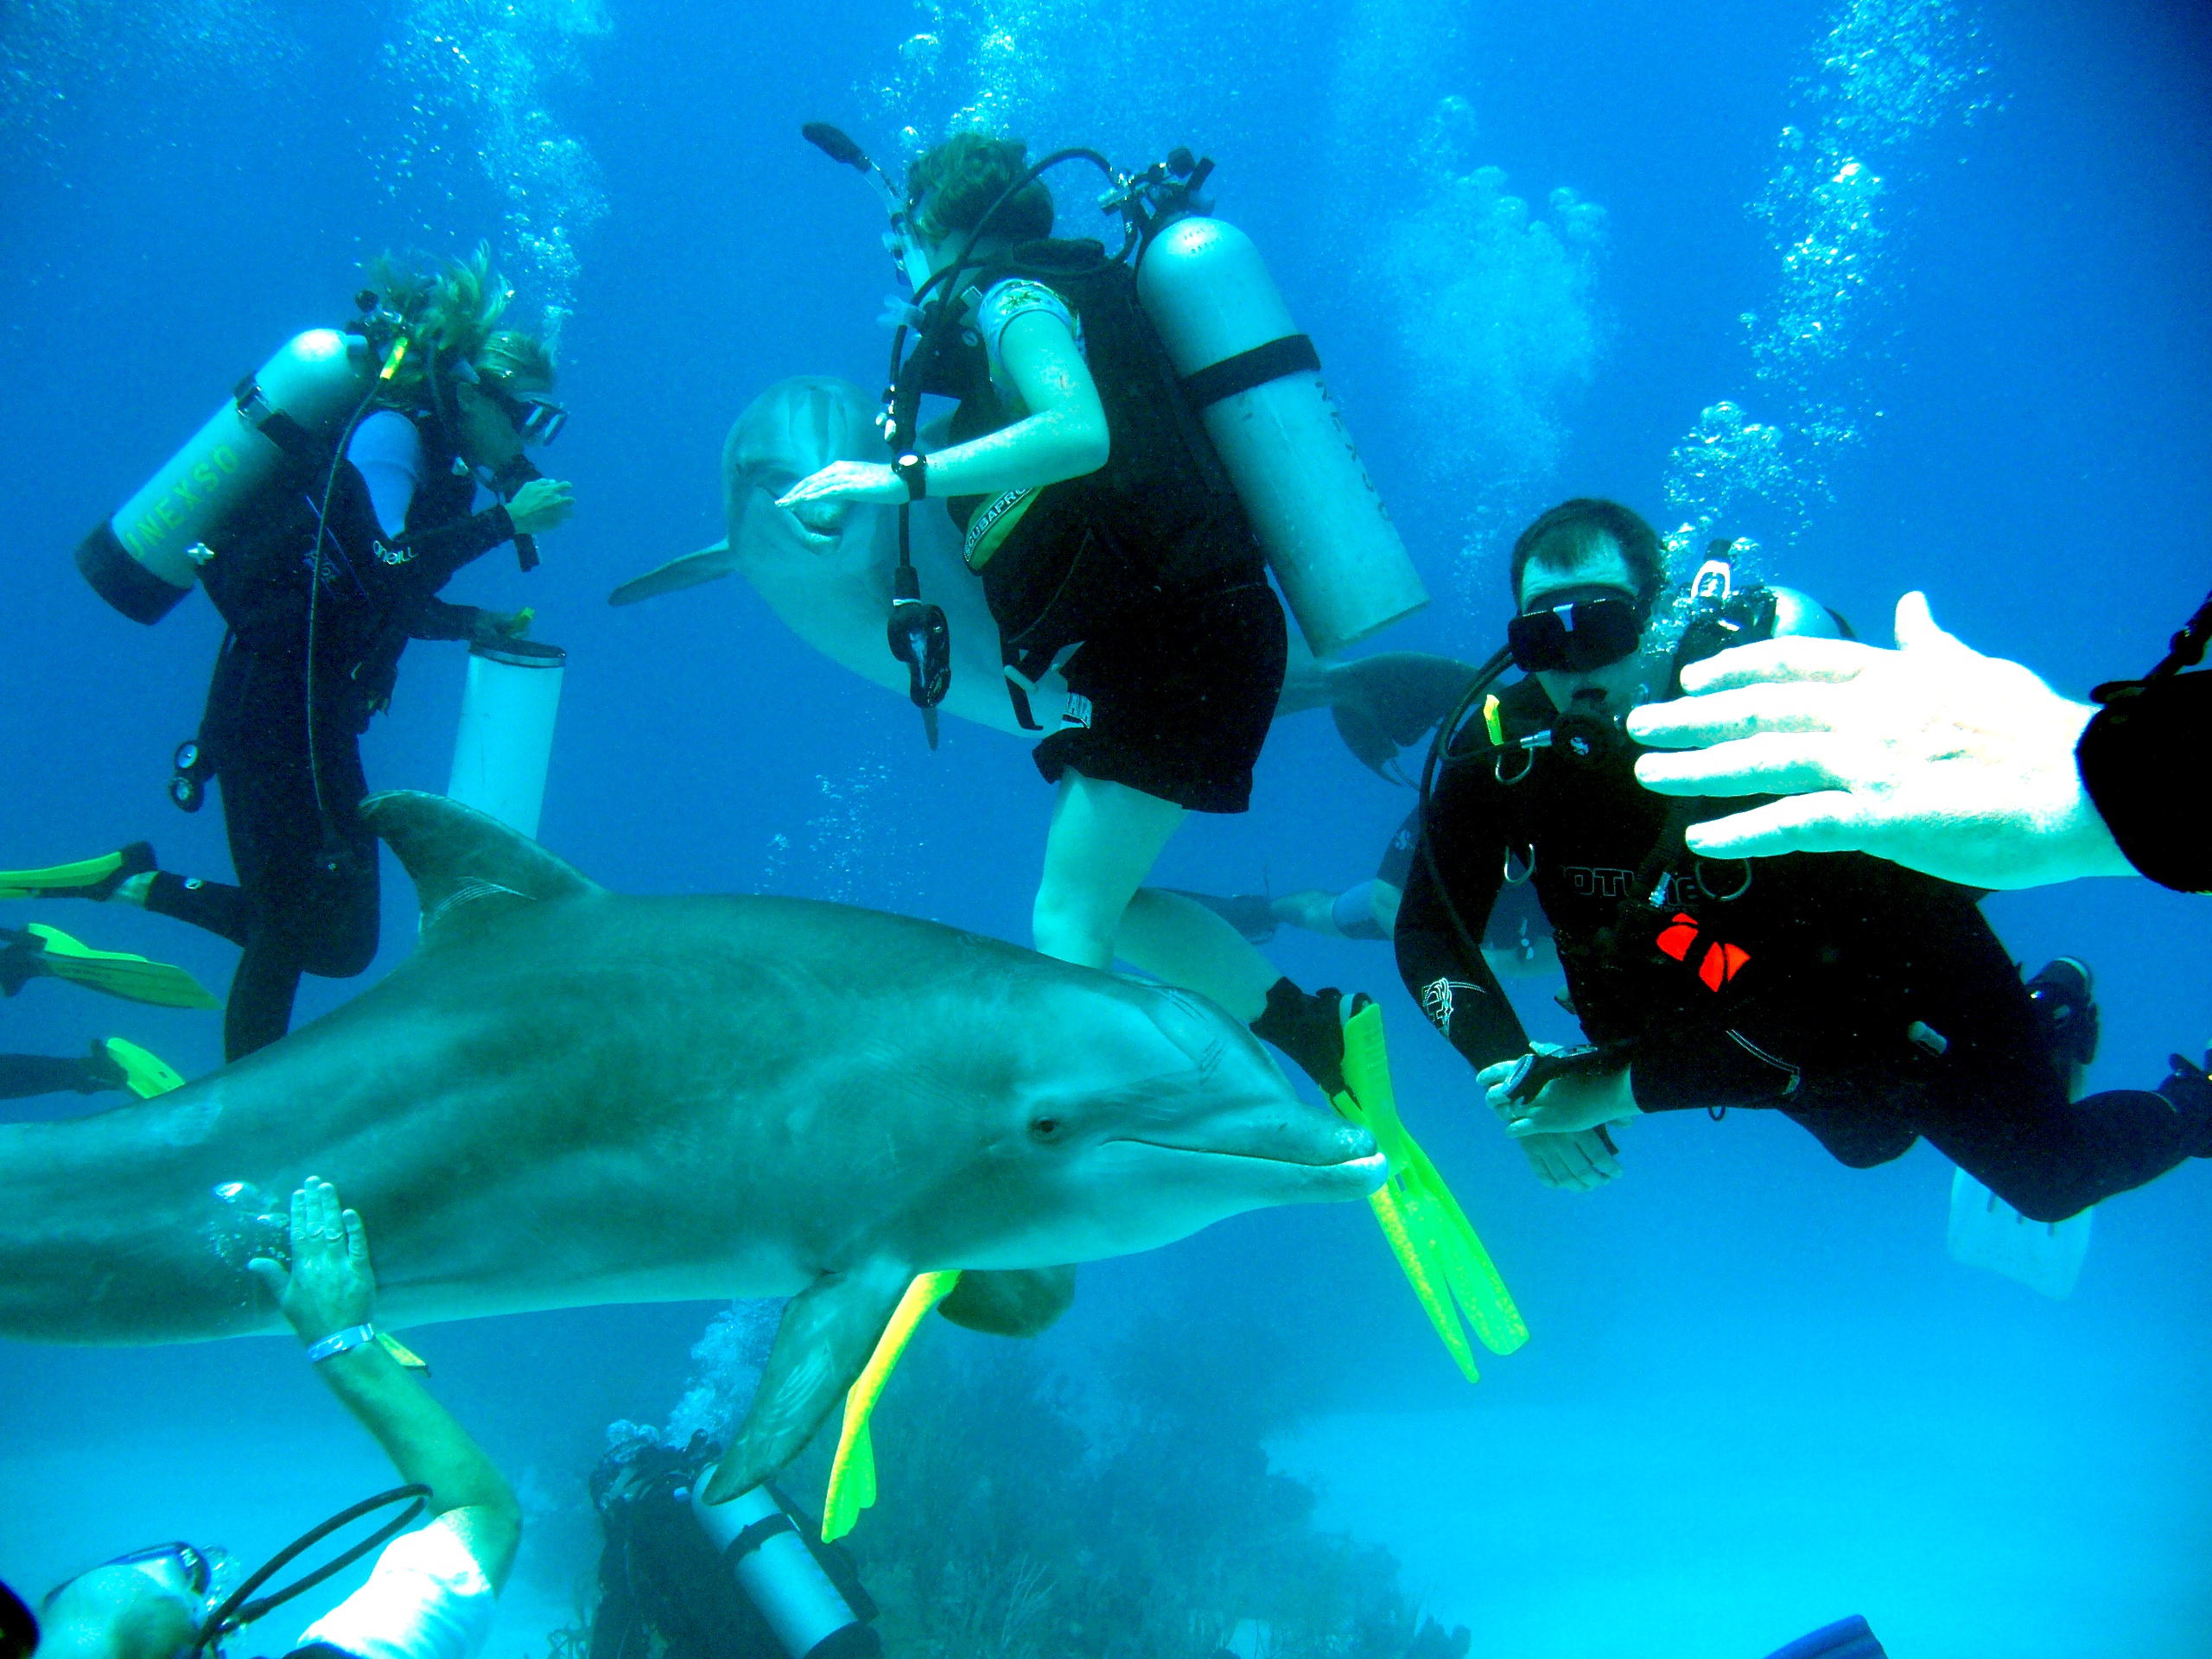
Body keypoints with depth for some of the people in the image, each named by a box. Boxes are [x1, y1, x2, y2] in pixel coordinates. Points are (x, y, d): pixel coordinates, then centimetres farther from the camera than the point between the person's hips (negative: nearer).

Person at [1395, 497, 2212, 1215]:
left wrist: (1620, 1087, -41)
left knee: (2049, 1178, 7)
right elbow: (1429, 930, -18)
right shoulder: (1504, 749, -26)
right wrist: (1515, 1075, -33)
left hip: (1905, 975, -5)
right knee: (1867, 1139, 32)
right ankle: (2044, 1021, 55)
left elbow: (1830, 980, -41)